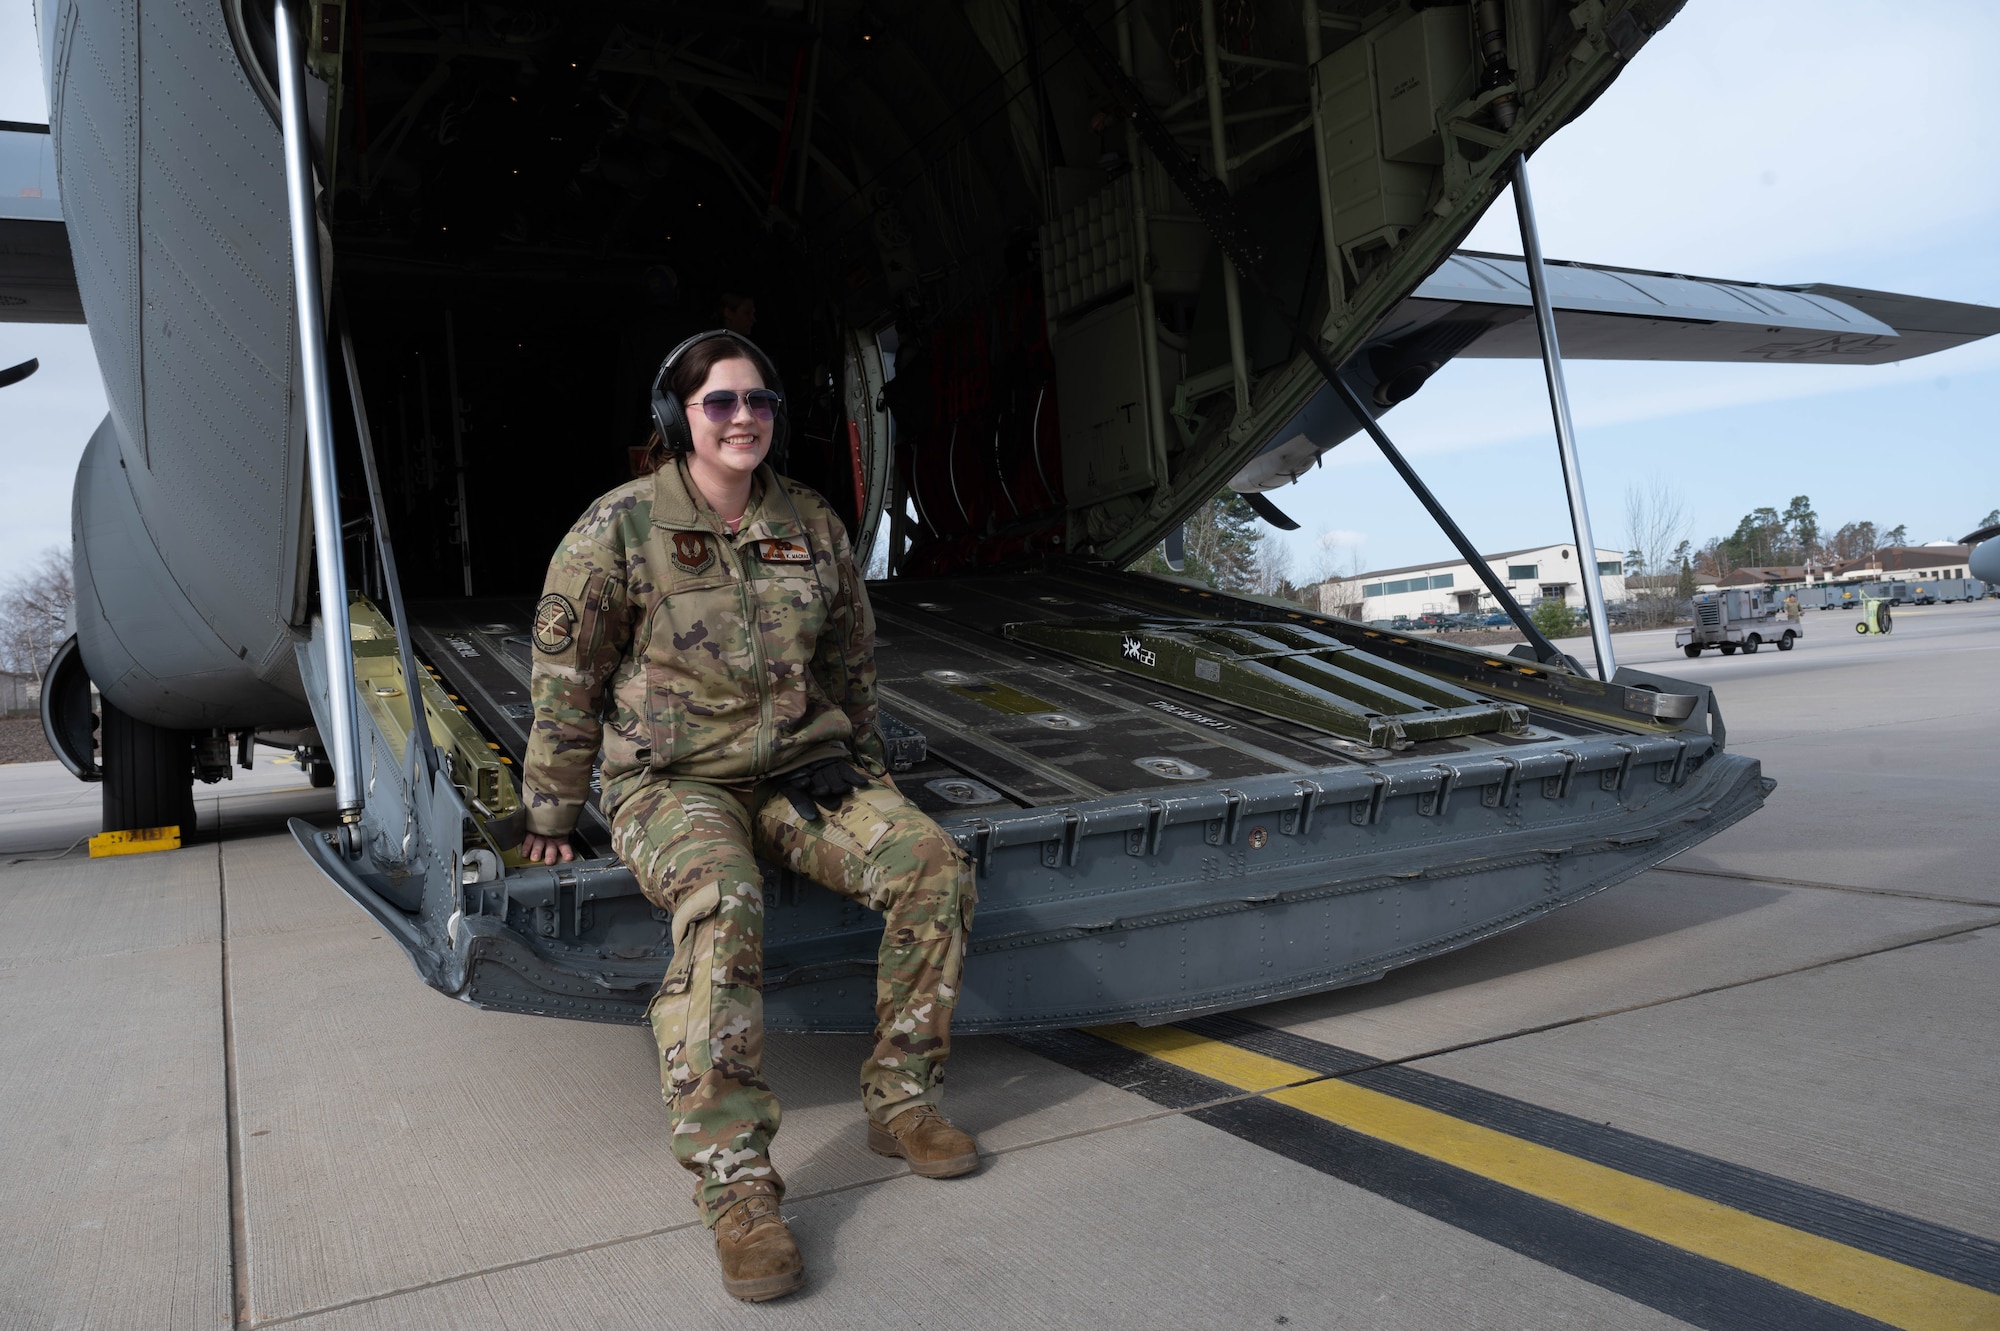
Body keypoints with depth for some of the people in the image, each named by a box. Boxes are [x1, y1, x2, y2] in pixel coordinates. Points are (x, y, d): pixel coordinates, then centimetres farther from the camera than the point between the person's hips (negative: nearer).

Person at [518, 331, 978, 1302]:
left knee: (933, 866, -18)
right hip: (673, 782, -4)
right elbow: (565, 675, 0)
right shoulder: (620, 527, -6)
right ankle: (735, 1186, -27)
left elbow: (850, 660, 19)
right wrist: (552, 817, 5)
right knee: (722, 908, -36)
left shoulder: (811, 523, 7)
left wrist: (862, 774, 21)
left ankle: (900, 1102, -2)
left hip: (800, 767, 5)